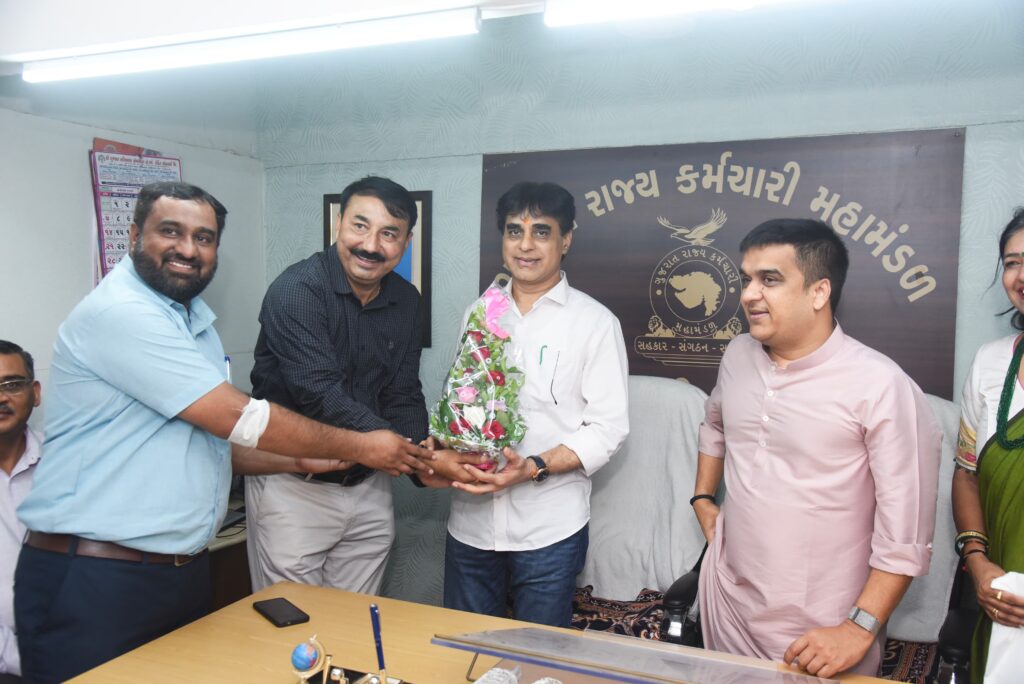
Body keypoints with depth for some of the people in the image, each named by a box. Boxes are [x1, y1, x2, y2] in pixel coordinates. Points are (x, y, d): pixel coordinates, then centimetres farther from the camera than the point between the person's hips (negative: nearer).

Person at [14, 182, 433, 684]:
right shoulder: (118, 313, -18)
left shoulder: (193, 321, 13)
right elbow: (239, 419, -20)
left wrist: (300, 460, 4)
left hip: (184, 570, 9)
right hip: (94, 582, -8)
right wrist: (358, 447, -10)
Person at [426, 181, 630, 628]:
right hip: (470, 523, 4)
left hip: (549, 530, -4)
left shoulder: (595, 322, -4)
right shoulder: (479, 314, 10)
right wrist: (437, 453, -3)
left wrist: (535, 468, -20)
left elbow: (608, 427, -8)